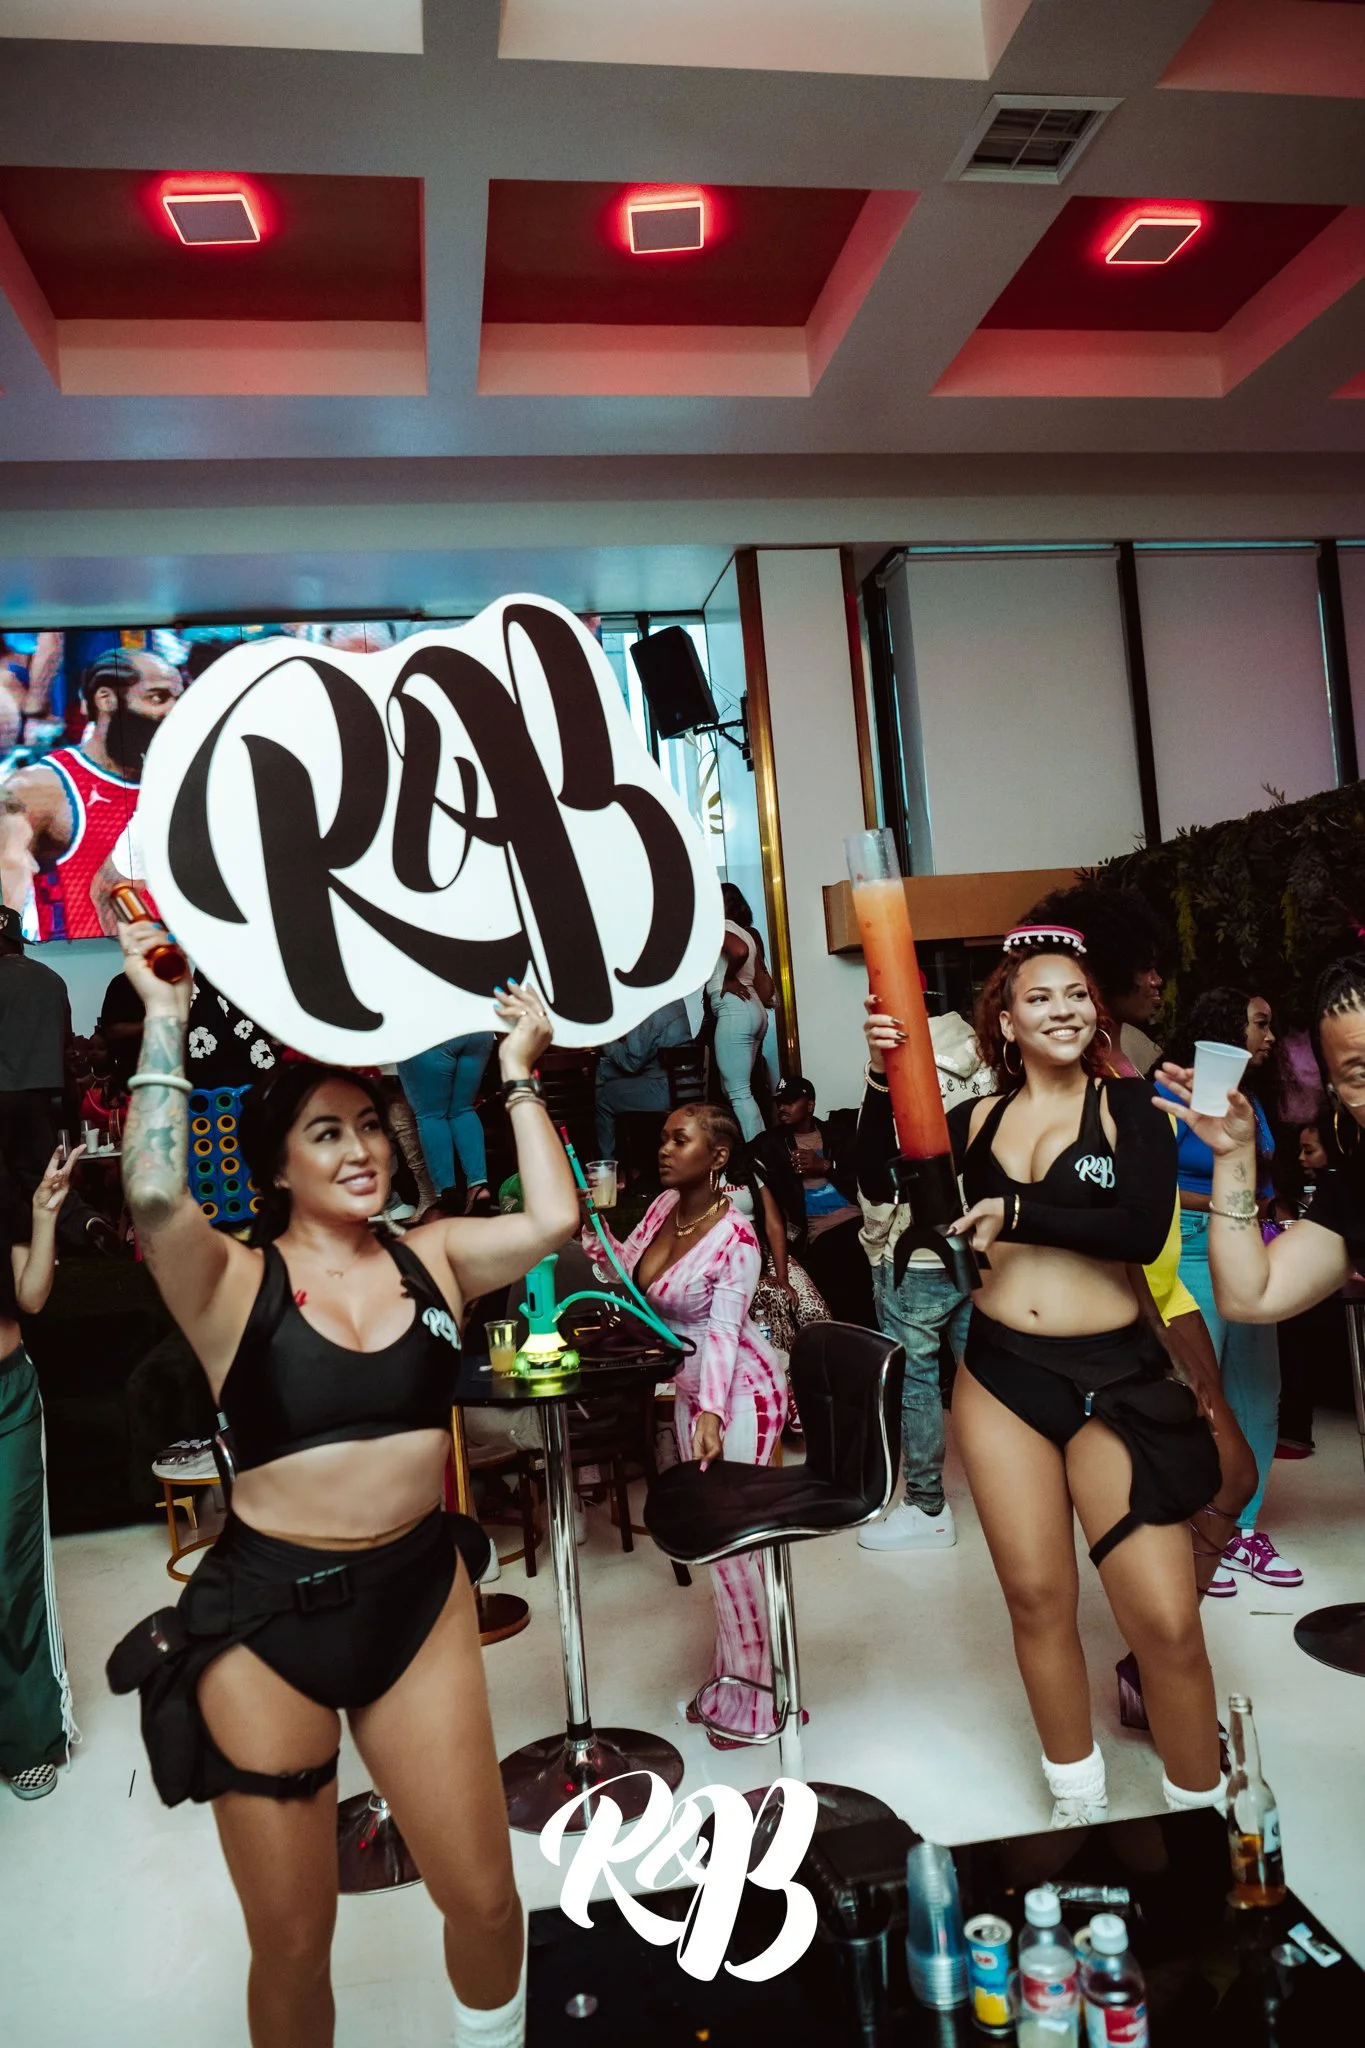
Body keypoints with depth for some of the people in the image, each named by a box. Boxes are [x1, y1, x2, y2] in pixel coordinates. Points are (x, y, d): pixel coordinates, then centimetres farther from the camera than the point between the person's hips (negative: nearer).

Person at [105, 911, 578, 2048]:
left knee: (485, 1897, 12)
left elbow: (552, 1219, -11)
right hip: (268, 1614, -3)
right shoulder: (238, 1284, -9)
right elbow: (156, 1198, -28)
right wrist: (166, 1024, -21)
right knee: (292, 1941, 12)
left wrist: (520, 1074, -4)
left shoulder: (431, 1257, 2)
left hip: (420, 1592, 3)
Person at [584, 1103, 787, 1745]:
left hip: (739, 1392, -8)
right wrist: (587, 1228, -6)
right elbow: (623, 1271, 9)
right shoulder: (664, 1206, -1)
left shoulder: (735, 1238, -22)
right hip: (690, 1389, 8)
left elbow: (724, 1330, -29)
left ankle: (751, 1690, 11)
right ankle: (735, 1669, 28)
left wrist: (712, 1412, -38)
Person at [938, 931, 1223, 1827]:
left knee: (1167, 1620, -7)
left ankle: (1203, 1821, 18)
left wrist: (1016, 1212, -18)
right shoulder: (976, 1121, 7)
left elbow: (1144, 1229, -14)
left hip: (1115, 1378, -2)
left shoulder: (1129, 1105, 0)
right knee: (1037, 1600, 9)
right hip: (1002, 1377, 3)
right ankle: (1078, 1804, 30)